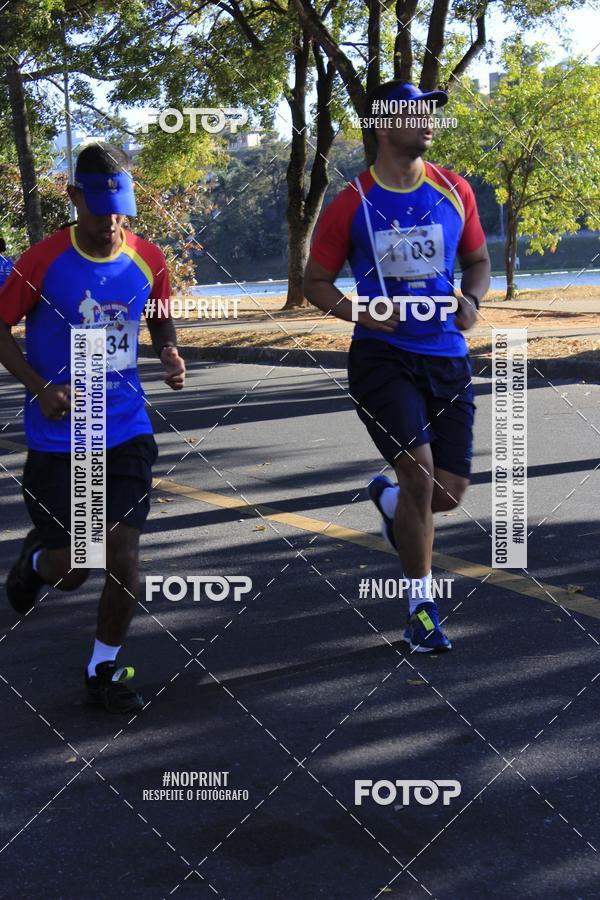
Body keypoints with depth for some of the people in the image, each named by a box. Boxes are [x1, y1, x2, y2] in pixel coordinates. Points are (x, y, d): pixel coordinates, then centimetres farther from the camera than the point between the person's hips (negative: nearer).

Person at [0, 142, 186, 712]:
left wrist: (170, 355, -4)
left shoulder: (147, 260, 0)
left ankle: (105, 671, 18)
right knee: (70, 571, 2)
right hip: (58, 437, -2)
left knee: (123, 556, -3)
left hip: (126, 431, 2)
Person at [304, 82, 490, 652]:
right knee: (420, 475, -15)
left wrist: (471, 298, -5)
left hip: (447, 358, 4)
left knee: (450, 493, 3)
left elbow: (478, 261, 17)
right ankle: (420, 609, 3)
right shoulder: (351, 205, -4)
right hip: (383, 357, -4)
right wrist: (360, 313, -14)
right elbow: (315, 282, 4)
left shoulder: (454, 191, 6)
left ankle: (387, 499, 41)